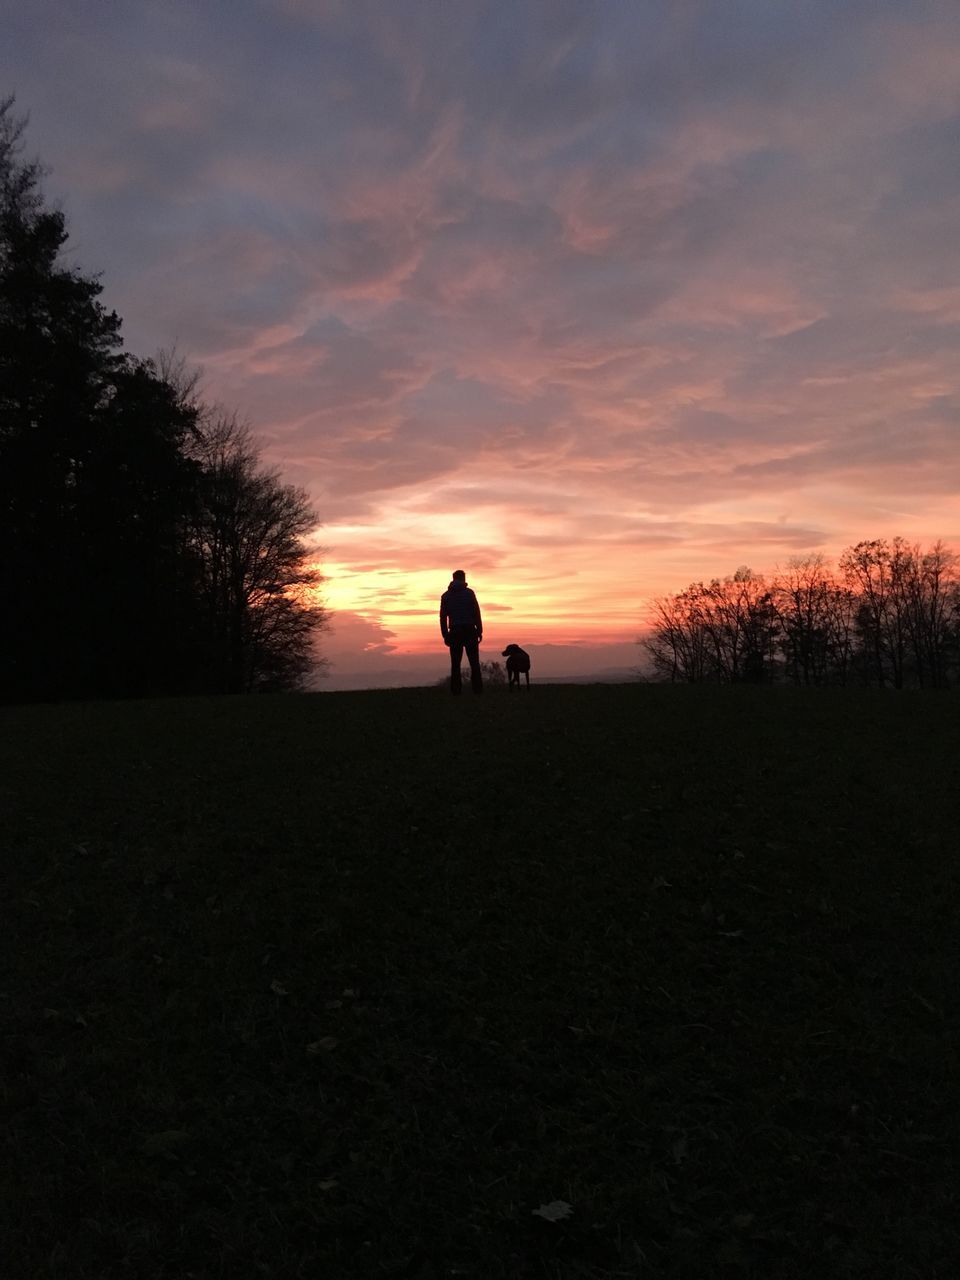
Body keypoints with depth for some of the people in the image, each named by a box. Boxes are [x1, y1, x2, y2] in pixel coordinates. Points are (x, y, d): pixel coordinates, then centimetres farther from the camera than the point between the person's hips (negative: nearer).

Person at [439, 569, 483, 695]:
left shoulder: (446, 595, 8)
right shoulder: (469, 593, 1)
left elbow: (443, 617, 5)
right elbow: (476, 613, -3)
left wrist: (445, 635, 7)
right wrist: (479, 631, 1)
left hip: (455, 632, 2)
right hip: (469, 631, -2)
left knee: (455, 663, 3)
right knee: (474, 662, 1)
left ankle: (455, 690, -2)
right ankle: (477, 689, -5)